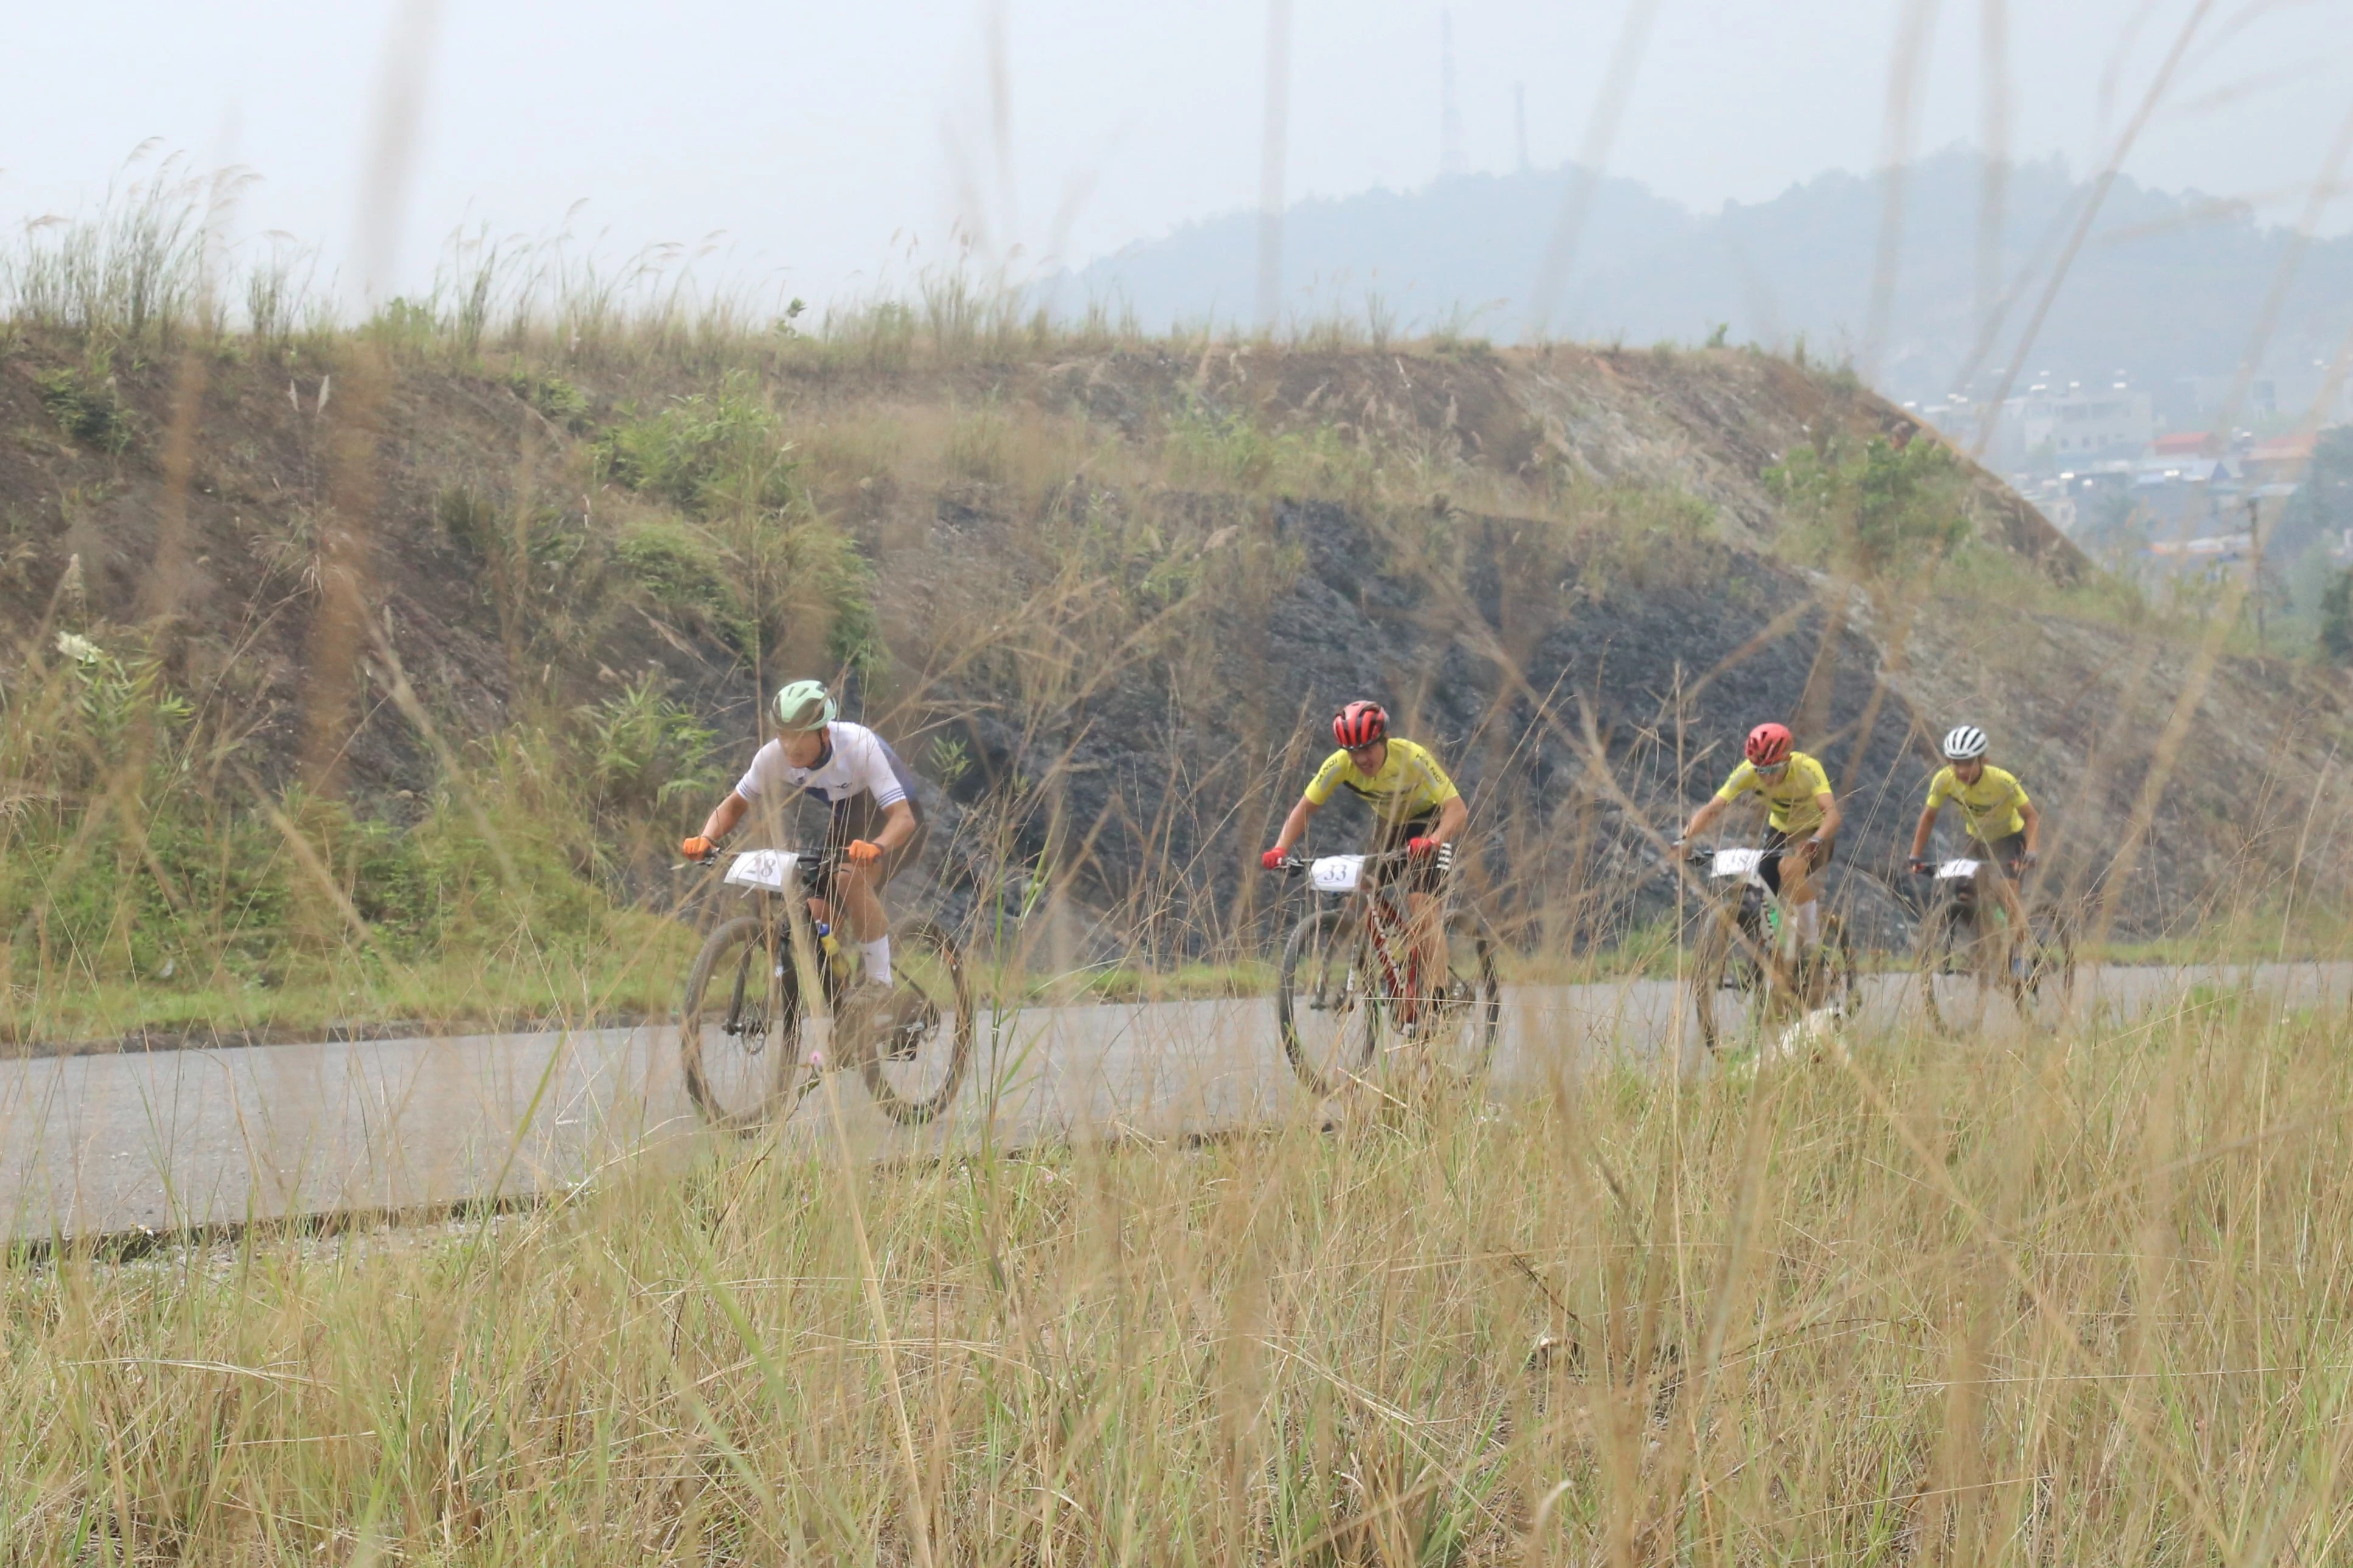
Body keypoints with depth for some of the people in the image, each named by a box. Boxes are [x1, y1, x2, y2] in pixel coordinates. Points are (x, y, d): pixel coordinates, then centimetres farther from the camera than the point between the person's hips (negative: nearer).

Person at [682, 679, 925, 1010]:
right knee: (819, 918, -10)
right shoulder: (774, 756, -21)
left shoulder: (858, 746, -35)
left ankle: (880, 979, -19)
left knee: (850, 877, -32)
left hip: (889, 825, -6)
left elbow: (903, 817, -39)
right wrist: (706, 839, -28)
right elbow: (734, 804, -7)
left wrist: (875, 848, -60)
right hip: (847, 822, 6)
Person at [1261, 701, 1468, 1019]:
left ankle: (1439, 996, -23)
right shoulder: (1339, 765, -23)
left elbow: (1456, 808, -37)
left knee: (1421, 904, -21)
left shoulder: (1412, 759, -34)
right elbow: (1305, 808, -14)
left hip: (1430, 825, -5)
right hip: (1388, 824, 5)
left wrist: (1433, 841, -56)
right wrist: (1279, 850, -30)